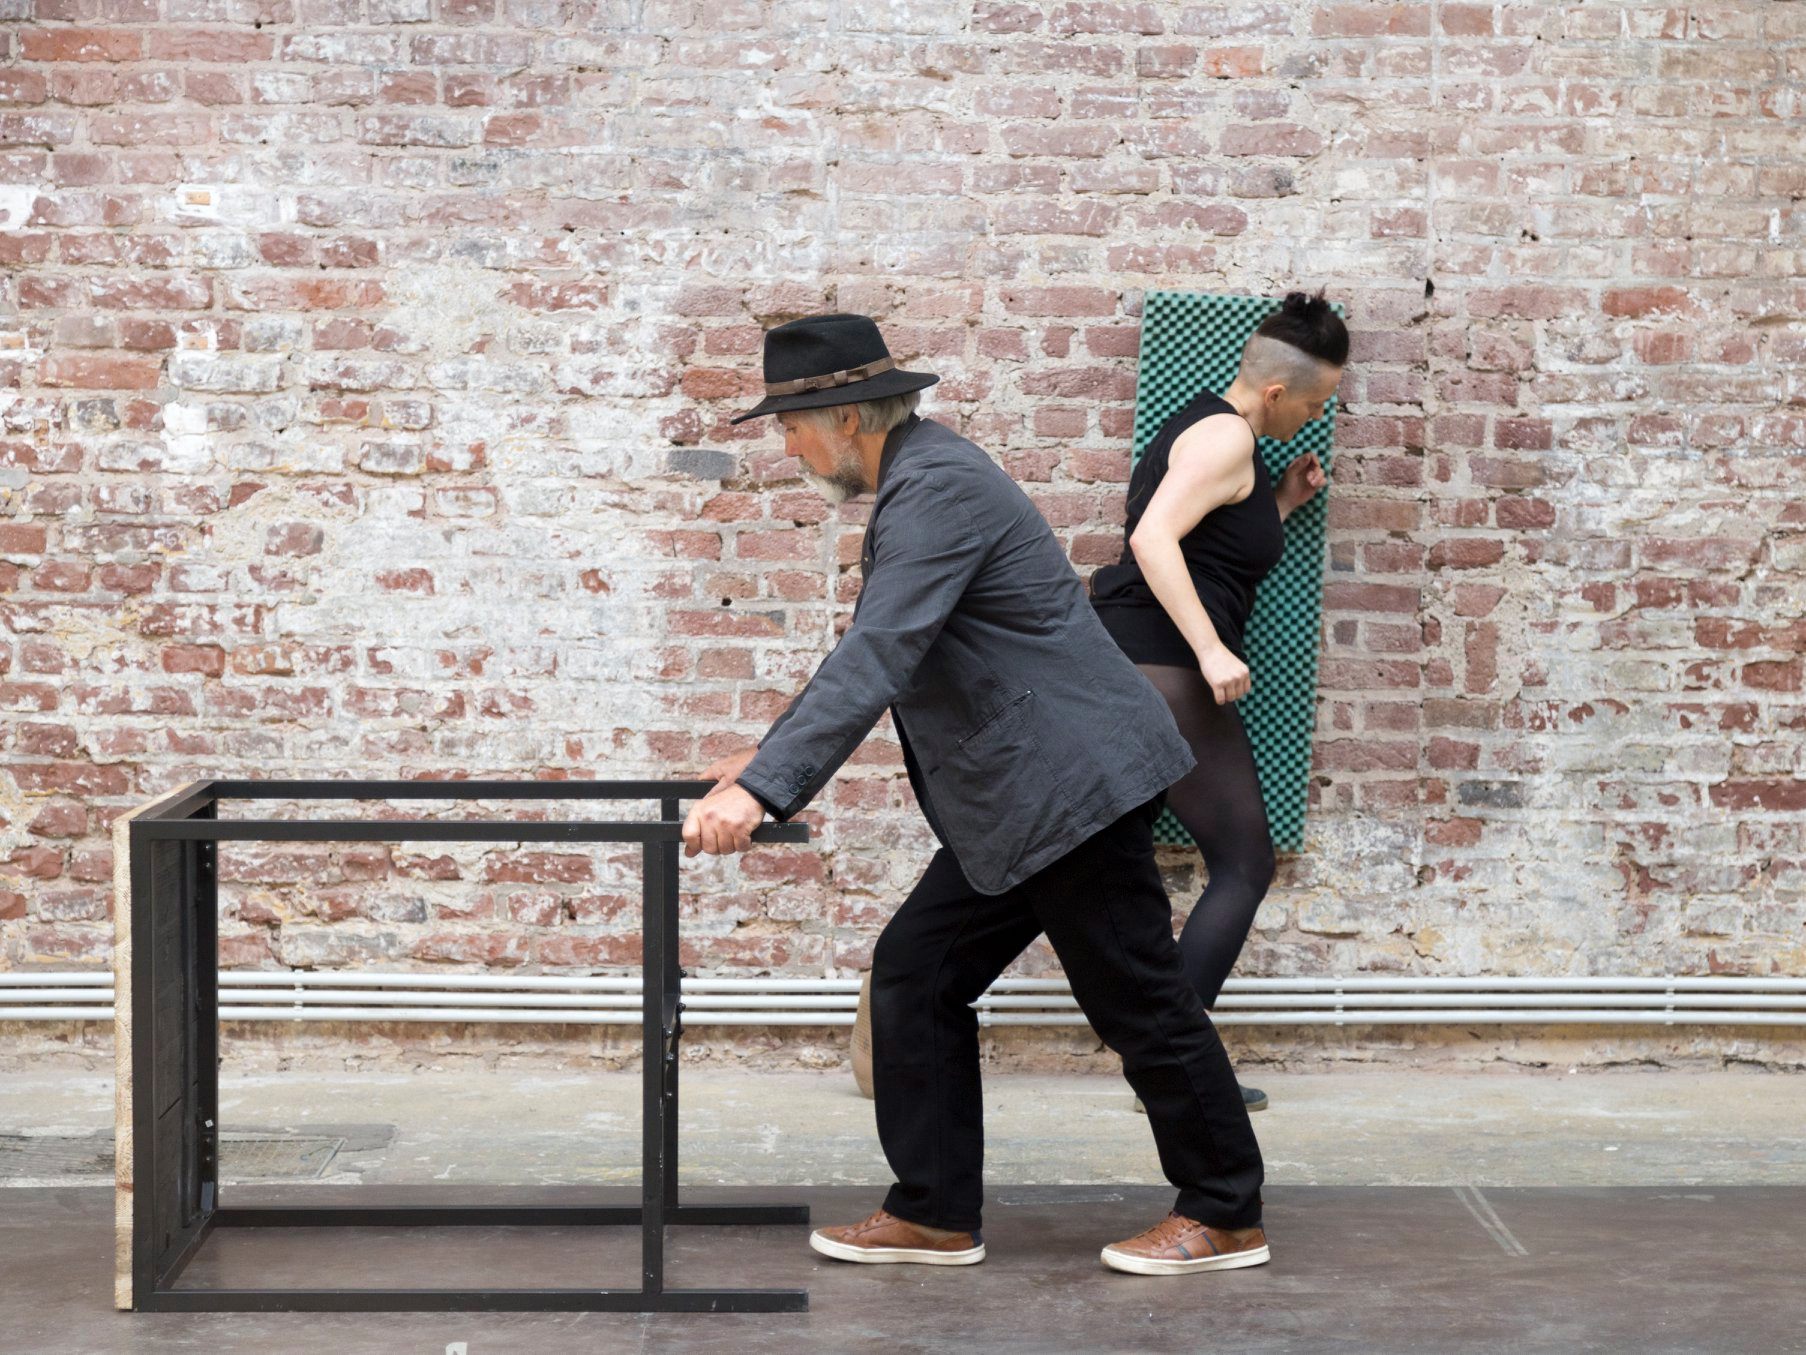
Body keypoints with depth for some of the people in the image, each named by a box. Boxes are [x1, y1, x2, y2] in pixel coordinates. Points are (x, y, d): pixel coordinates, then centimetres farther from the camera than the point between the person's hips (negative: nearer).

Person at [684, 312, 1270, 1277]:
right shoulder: (920, 478, 14)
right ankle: (935, 1213, 14)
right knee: (917, 972, 9)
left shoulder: (938, 489, -19)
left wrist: (764, 789, -34)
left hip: (1070, 783, -11)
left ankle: (1225, 1216, 14)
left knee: (1138, 1000, 0)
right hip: (1016, 799, 11)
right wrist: (772, 752, 21)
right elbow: (875, 653, 24)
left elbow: (876, 659, -29)